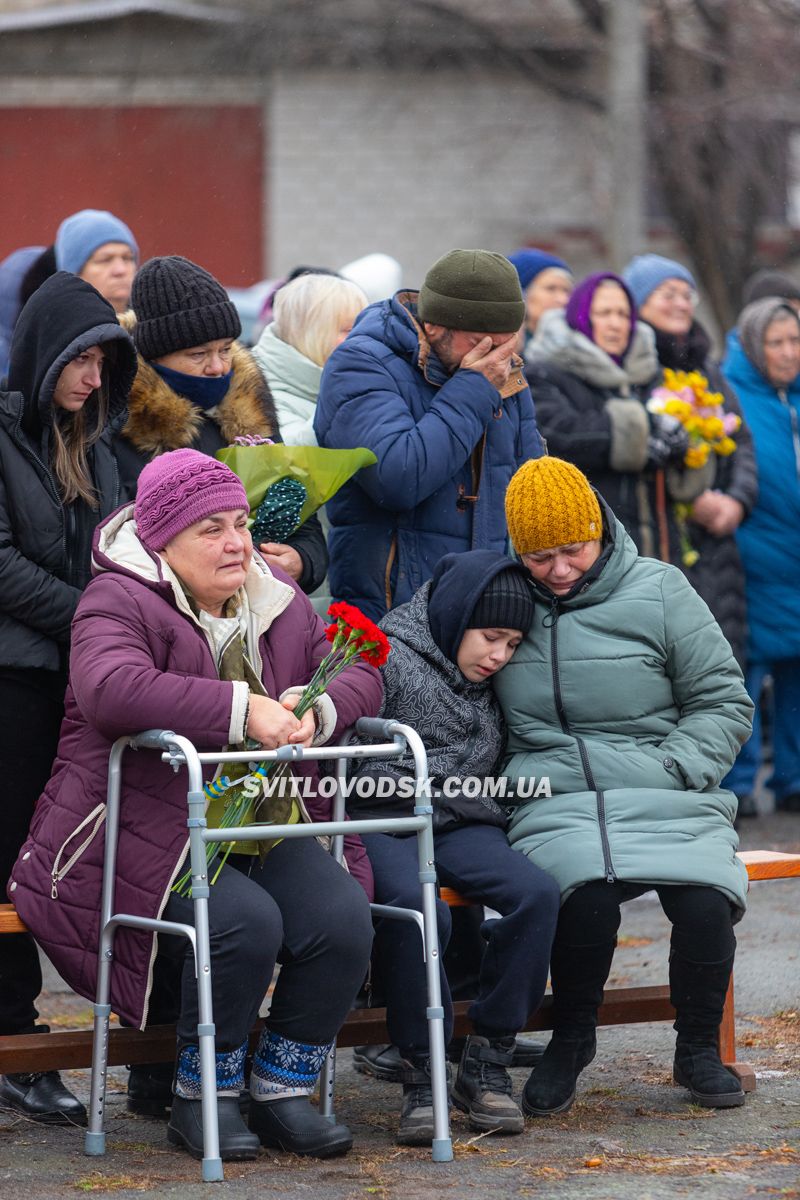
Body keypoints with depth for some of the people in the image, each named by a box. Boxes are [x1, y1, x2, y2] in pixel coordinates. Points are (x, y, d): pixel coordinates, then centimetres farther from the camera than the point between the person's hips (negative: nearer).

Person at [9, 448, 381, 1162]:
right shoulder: (119, 602, -8)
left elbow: (359, 674, 13)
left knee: (344, 917, -20)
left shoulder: (277, 601, 15)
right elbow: (112, 689, -29)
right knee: (245, 922, -32)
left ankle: (282, 1094, -3)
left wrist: (317, 709, -13)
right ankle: (201, 1101, -11)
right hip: (151, 830, -6)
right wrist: (243, 710, -31)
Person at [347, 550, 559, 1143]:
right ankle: (422, 1078, -25)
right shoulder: (387, 659, -1)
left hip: (462, 827, 6)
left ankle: (486, 1066, -16)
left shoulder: (489, 686, 21)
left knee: (538, 892, -24)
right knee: (417, 907, -37)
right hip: (384, 823, -6)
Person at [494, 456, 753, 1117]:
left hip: (667, 798, 0)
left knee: (705, 899, -29)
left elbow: (724, 703, 9)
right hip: (554, 805, 0)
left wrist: (674, 770, -6)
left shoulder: (659, 591, 6)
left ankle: (699, 1050, -2)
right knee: (589, 891, -34)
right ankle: (571, 1041, -7)